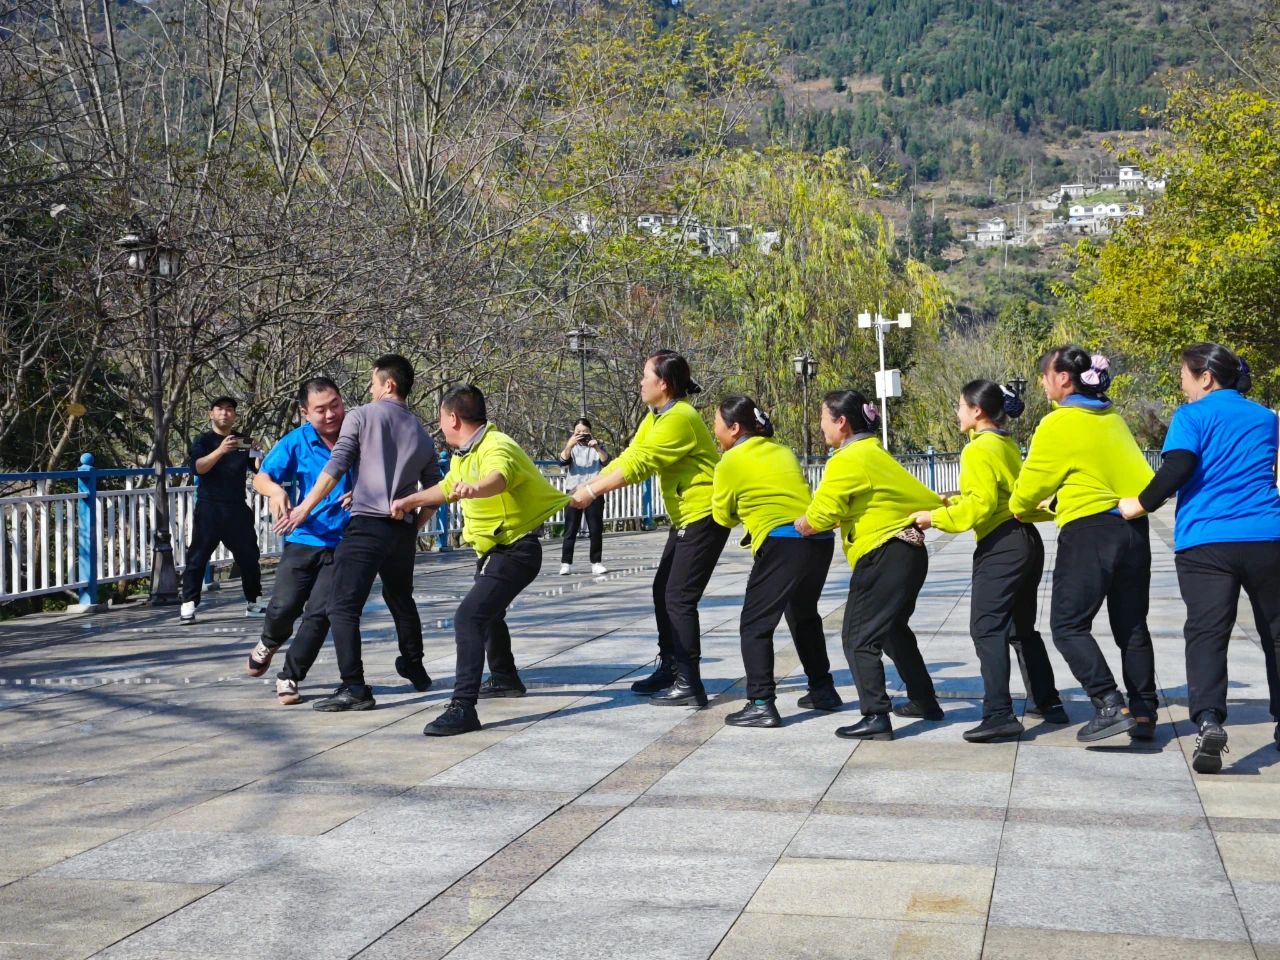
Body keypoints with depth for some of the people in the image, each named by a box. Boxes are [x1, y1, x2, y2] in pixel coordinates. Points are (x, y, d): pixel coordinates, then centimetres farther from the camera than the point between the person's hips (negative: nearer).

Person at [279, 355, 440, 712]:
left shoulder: (361, 416, 1)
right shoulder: (422, 435, 16)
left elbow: (335, 468, -9)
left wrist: (304, 508, -4)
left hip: (367, 526, -6)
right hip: (403, 531, 6)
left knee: (343, 607, -7)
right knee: (401, 599, 28)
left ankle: (354, 687, -17)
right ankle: (415, 669, 39)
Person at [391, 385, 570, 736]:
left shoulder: (496, 447, -24)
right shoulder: (462, 456, 7)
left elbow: (498, 478, -48)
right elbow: (446, 488, 27)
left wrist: (474, 489, -68)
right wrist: (408, 502, 30)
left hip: (515, 551, -11)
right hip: (492, 549, 11)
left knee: (468, 617, -23)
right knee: (488, 613, 30)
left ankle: (463, 708, -25)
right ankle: (504, 678, 52)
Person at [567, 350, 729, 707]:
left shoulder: (679, 418, -22)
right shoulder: (655, 417, 10)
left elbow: (639, 465, -25)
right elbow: (628, 456, 6)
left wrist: (592, 491, -21)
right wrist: (590, 485, -5)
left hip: (705, 517, -10)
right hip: (685, 517, 10)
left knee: (679, 598, -10)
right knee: (663, 592, 12)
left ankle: (689, 684, -5)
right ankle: (669, 669, 23)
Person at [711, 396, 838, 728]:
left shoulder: (730, 462, 1)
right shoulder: (782, 451, 19)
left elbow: (723, 517, 11)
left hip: (783, 544, -7)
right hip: (820, 539, 8)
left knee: (755, 625, -1)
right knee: (804, 615, 26)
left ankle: (761, 704, -9)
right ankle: (823, 690, 32)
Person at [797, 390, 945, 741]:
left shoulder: (847, 460, -13)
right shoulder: (876, 453, 16)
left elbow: (821, 514, -15)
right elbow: (912, 492, 16)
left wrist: (803, 523, 1)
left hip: (882, 558, -10)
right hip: (910, 552, 10)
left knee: (860, 639, -6)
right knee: (894, 629, 25)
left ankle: (876, 717, -11)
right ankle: (924, 701, 33)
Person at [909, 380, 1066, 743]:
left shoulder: (978, 450, -11)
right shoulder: (1007, 445, 17)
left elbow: (980, 503, -19)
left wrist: (937, 517, -13)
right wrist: (949, 505, 18)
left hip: (1001, 546, -10)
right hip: (1027, 539, 10)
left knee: (987, 627, -10)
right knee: (1022, 627, 20)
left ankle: (999, 714, -17)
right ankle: (1049, 703, 26)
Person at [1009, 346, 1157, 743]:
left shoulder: (1057, 424, -8)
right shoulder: (1112, 418, 14)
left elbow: (1031, 483, -1)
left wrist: (1018, 509, 20)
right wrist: (1056, 500, 26)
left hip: (1088, 531, -7)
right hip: (1133, 527, 7)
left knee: (1068, 625, 0)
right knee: (1131, 626, 13)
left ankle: (1110, 706, -11)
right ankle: (1144, 713, 14)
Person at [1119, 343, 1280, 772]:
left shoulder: (1192, 416, 2)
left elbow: (1177, 468, -14)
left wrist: (1141, 505, -2)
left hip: (1204, 542, -4)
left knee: (1206, 632, -7)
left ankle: (1208, 720, -26)